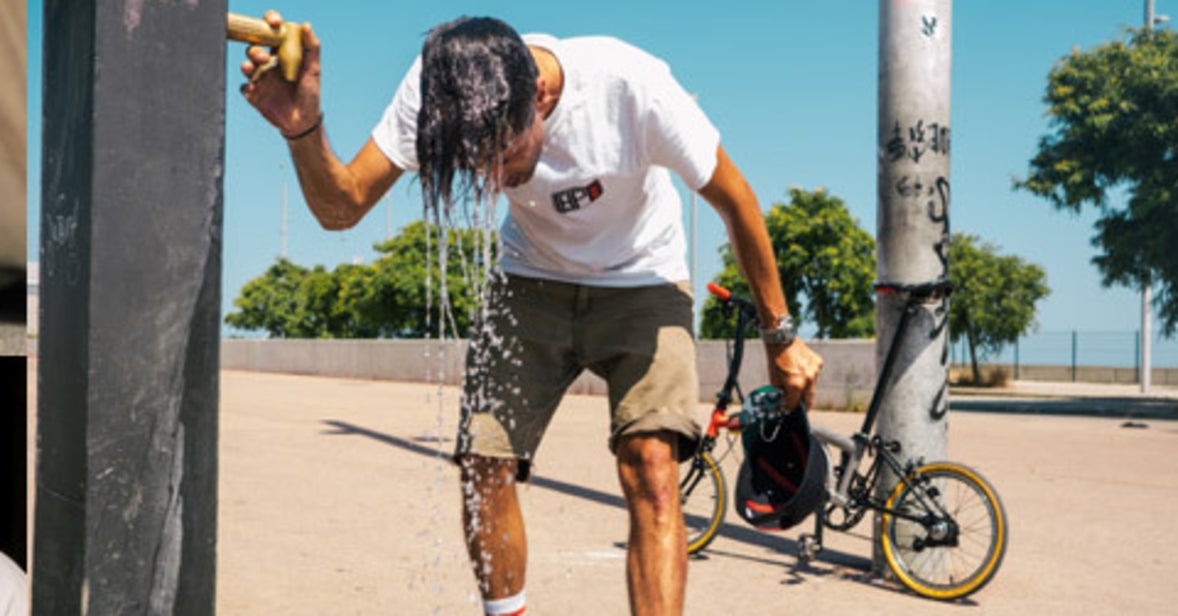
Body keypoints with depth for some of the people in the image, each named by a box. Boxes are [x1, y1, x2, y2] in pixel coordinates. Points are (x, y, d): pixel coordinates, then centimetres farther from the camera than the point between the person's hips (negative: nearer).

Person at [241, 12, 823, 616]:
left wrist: (781, 337, -8)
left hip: (640, 284, -2)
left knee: (650, 467, -21)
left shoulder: (634, 86, -31)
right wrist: (303, 129, -42)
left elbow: (734, 200, -16)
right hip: (533, 282, 3)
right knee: (483, 466, -7)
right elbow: (342, 207, -19)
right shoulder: (433, 87, -23)